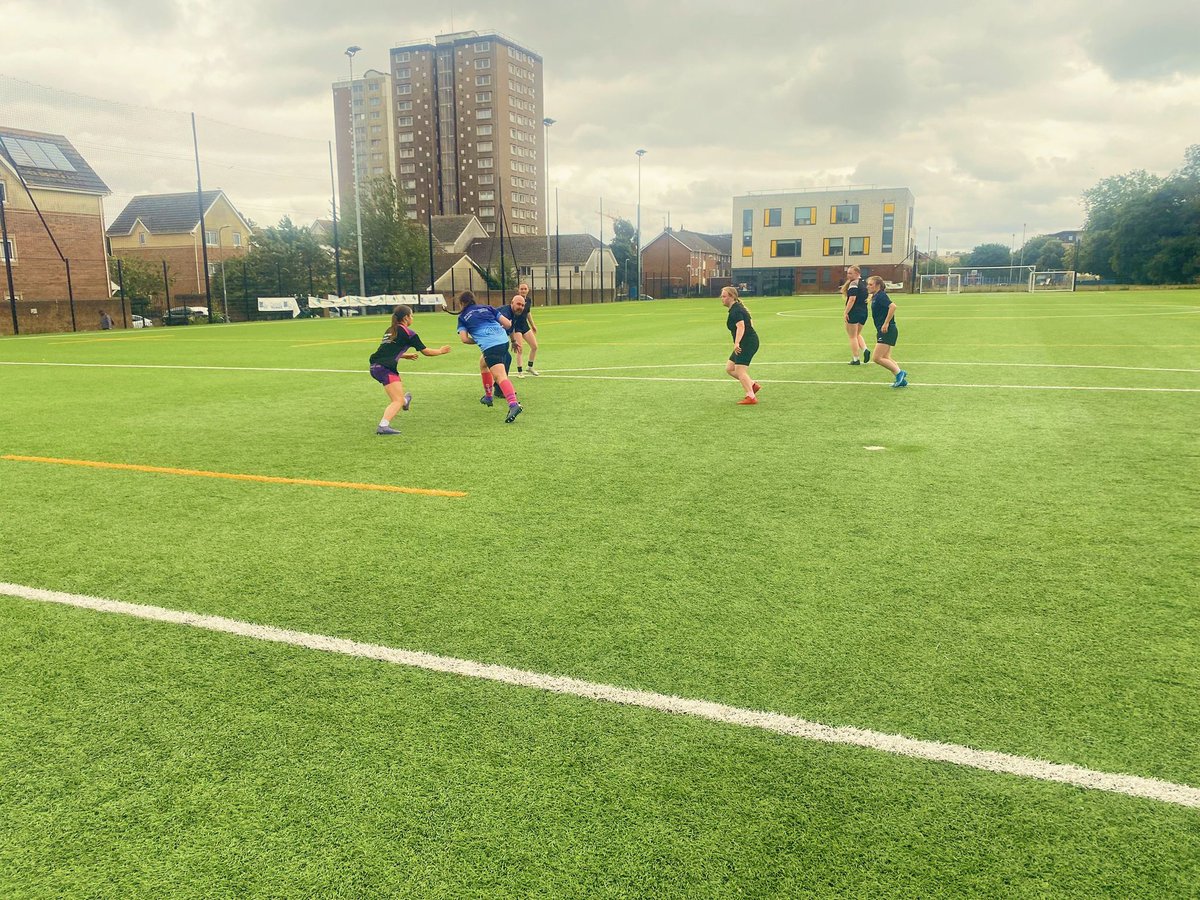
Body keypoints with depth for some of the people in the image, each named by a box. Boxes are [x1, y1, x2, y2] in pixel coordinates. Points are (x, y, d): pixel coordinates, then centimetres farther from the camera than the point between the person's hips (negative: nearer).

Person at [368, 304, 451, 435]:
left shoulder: (390, 330, 20)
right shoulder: (408, 332, -3)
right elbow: (426, 351, 2)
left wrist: (405, 355, 41)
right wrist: (440, 351, 19)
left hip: (375, 366, 9)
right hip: (385, 368, -8)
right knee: (398, 401, -13)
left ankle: (404, 401, 63)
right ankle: (383, 426, -30)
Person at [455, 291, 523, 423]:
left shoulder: (462, 317, 14)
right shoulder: (487, 308, 22)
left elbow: (464, 338, 1)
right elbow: (507, 323, 15)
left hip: (489, 346, -6)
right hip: (504, 340, 6)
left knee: (500, 376, -18)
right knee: (483, 363, 32)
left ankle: (513, 405, -40)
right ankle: (488, 397, 39)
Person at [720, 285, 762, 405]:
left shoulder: (735, 311, -15)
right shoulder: (737, 308, 17)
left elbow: (741, 326, -31)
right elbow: (750, 323, 28)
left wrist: (737, 343, -43)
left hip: (747, 342, -10)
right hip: (747, 343, 10)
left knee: (740, 370, -12)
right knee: (729, 368, 11)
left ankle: (751, 397, -10)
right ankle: (753, 385, 13)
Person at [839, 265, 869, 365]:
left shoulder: (853, 283, -13)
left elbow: (852, 299, -20)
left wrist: (846, 312, -19)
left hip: (854, 312, -8)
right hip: (864, 312, 8)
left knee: (852, 336, 2)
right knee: (858, 334, 23)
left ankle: (855, 359, 4)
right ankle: (865, 350, 0)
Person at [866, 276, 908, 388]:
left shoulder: (881, 296, -14)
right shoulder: (875, 297, 15)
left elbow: (893, 306, -29)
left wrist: (886, 323, -26)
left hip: (887, 331, -10)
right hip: (883, 331, 10)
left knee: (877, 358, -12)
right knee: (885, 358, 12)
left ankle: (899, 372, -5)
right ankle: (901, 380, 14)